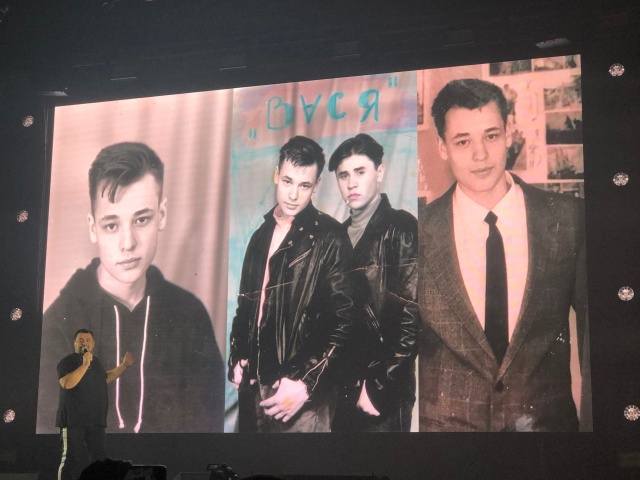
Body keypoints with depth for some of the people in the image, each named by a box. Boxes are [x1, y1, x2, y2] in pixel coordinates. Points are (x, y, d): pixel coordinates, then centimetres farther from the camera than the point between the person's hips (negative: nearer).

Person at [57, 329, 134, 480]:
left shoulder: (96, 362, 16)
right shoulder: (68, 361, -7)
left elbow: (106, 378, 35)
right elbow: (67, 383, -24)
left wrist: (124, 365, 31)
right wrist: (84, 365, -29)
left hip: (95, 420, 7)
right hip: (73, 420, -7)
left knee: (99, 458, 10)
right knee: (71, 459, -9)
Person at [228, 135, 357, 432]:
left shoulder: (330, 238, -7)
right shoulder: (262, 235, 13)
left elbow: (343, 319, -11)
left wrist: (305, 382, -16)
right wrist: (238, 360, 9)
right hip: (254, 385, 6)